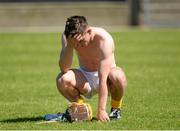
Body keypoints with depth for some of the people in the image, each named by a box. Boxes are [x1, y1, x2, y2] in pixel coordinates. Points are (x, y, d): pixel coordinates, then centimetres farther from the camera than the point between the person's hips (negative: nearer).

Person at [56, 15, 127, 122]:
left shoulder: (104, 39, -29)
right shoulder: (67, 37, -17)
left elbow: (103, 79, -34)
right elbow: (64, 69, -26)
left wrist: (101, 110, -38)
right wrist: (70, 46, -42)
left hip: (105, 78, -2)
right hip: (85, 79, 2)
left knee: (117, 76, -38)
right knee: (62, 79, -30)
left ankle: (116, 108, -5)